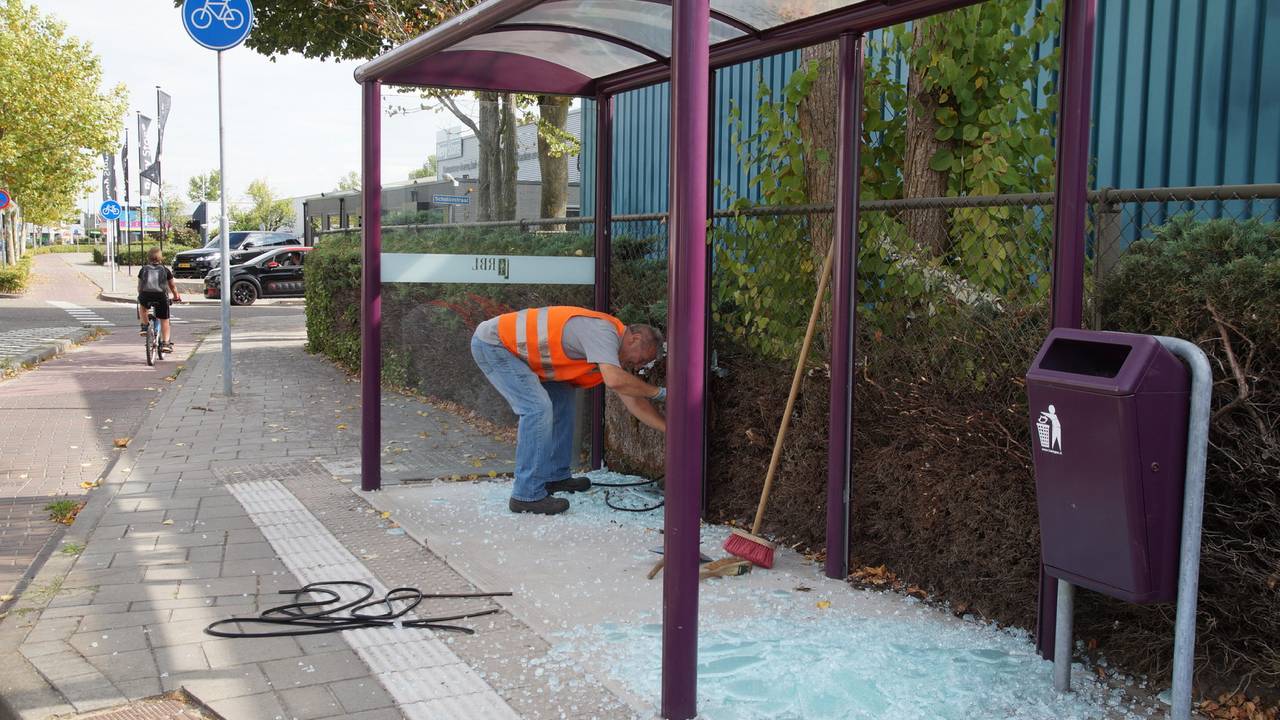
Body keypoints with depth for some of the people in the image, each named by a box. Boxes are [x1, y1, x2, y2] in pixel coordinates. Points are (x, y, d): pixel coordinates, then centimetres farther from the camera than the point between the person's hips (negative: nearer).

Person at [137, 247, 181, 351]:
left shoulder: (143, 269, 16)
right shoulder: (165, 270, 14)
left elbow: (139, 287, 23)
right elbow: (172, 286, 22)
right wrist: (176, 296, 39)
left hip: (145, 296, 1)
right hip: (161, 296, -1)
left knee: (142, 306, 36)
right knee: (164, 321, 13)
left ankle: (144, 326, 24)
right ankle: (166, 342, 9)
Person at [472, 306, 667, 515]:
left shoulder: (613, 350, 8)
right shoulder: (603, 330, -21)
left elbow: (632, 401, 11)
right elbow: (615, 381, -36)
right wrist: (656, 392, -21)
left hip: (511, 347, 10)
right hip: (491, 342, -10)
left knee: (562, 396, 13)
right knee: (538, 408, -18)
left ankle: (555, 476, 19)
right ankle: (527, 495, -14)